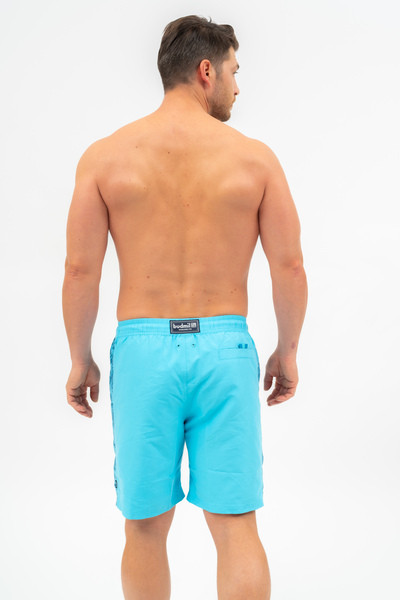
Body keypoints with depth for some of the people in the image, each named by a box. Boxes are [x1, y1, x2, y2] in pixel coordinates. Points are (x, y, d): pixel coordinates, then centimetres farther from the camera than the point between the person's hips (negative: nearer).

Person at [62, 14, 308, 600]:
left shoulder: (105, 155, -1)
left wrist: (80, 359, 9)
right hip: (225, 348, 0)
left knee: (146, 527, 15)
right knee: (236, 527, 7)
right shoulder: (254, 156, -1)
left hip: (142, 350, 1)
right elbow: (290, 266, 0)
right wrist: (288, 350, 13)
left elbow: (81, 270, -3)